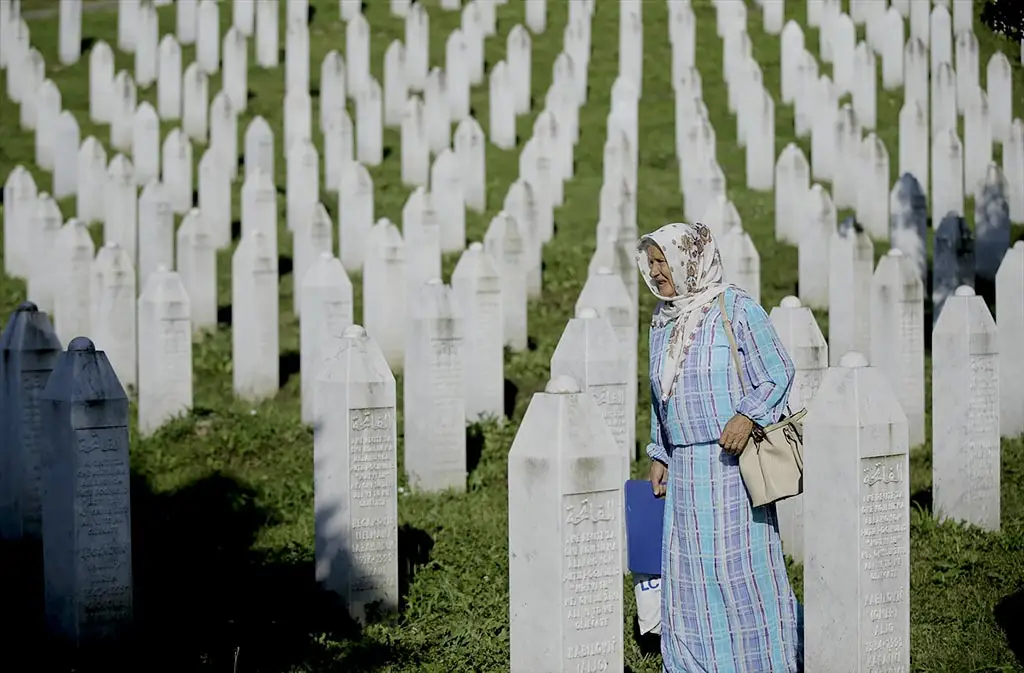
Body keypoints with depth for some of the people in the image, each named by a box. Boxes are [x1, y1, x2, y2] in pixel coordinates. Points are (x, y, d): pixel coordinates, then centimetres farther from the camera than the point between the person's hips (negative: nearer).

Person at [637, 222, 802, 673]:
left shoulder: (736, 309, -7)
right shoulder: (663, 322, 13)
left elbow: (777, 373, -7)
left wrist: (748, 416, -21)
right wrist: (659, 455, 17)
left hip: (732, 464, -6)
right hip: (685, 470, 6)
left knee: (743, 566, -4)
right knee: (687, 571, 6)